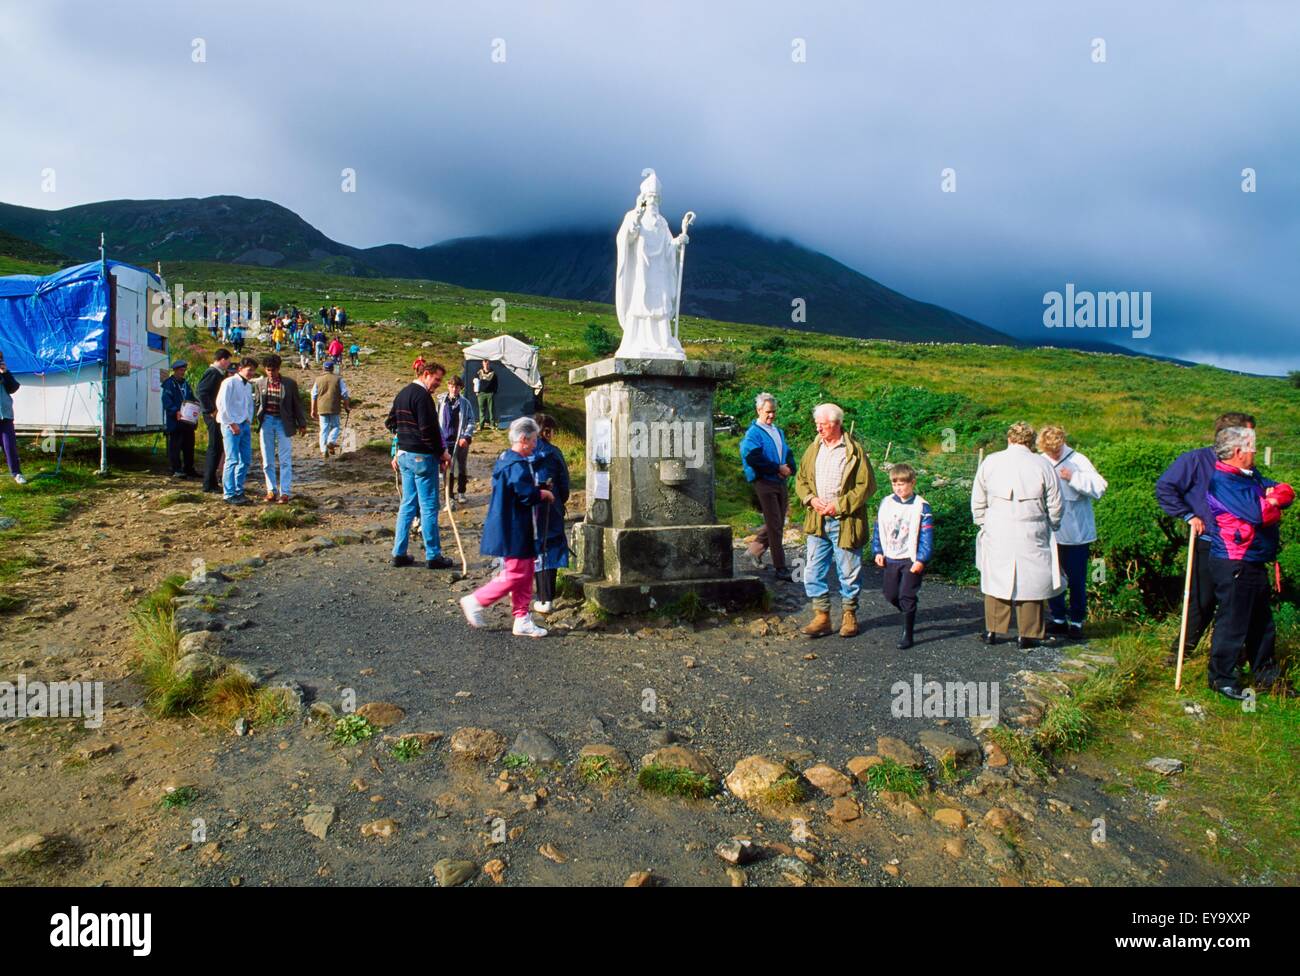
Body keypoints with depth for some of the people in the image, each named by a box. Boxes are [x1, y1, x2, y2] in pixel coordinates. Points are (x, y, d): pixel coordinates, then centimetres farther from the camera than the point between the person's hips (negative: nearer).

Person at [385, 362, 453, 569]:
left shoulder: (402, 393, 14)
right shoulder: (422, 396, -15)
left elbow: (390, 423, 20)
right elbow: (428, 429, -21)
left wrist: (398, 453, 22)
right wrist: (442, 452, -11)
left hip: (404, 454, 9)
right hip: (422, 456, -9)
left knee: (408, 504, 15)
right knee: (429, 506, -2)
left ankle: (399, 553, 17)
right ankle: (433, 556, 3)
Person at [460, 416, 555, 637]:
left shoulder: (504, 459, 13)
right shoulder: (517, 465, -19)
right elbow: (527, 494, -24)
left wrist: (538, 492, 10)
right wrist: (545, 494, -6)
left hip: (509, 526, 11)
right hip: (513, 530, -11)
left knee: (525, 573, 13)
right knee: (516, 574, -4)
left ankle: (522, 619, 16)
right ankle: (475, 601, 5)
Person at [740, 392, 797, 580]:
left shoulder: (778, 431, 17)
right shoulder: (753, 433, -7)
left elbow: (789, 454, 21)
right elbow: (752, 458, -19)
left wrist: (789, 468, -2)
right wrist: (777, 468, -17)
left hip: (781, 482, 7)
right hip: (765, 483, -7)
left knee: (777, 524, 13)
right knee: (775, 526, -6)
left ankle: (755, 550, 31)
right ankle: (780, 567, -1)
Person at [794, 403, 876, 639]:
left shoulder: (855, 451, -6)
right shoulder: (813, 449, 10)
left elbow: (867, 485, -9)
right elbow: (801, 479, 16)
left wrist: (840, 505, -14)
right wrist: (810, 499, -4)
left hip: (845, 522, -4)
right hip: (817, 521, 5)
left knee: (849, 572, 7)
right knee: (814, 572, 4)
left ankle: (849, 615, 23)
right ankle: (822, 617, 14)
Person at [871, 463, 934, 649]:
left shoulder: (921, 507, -9)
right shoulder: (886, 503, 4)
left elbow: (927, 536, -10)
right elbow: (878, 529, 12)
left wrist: (921, 559, -16)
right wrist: (878, 552, 5)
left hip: (911, 560, -5)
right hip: (890, 559, 5)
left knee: (906, 596, -5)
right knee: (891, 595, 13)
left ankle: (907, 635, 5)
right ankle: (909, 617, 39)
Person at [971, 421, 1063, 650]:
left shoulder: (990, 462, 1)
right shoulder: (1042, 464, -4)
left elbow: (977, 501, 5)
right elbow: (1055, 505, 1)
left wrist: (984, 524, 17)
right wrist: (1052, 526, 18)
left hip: (996, 534, 2)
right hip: (1031, 536, -2)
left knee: (995, 580, 12)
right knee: (1030, 583, 6)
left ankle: (992, 631, 17)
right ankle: (1027, 635, 11)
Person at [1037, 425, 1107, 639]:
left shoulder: (1078, 461, -4)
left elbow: (1099, 487, -11)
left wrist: (1074, 477, -19)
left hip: (1076, 533, -3)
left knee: (1077, 580, 4)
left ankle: (1077, 622, 16)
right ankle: (1058, 619, 23)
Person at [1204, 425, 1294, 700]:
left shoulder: (1250, 476, 14)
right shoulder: (1222, 481, -18)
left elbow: (1288, 492, 7)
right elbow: (1258, 513, -25)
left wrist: (1272, 497, -14)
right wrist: (1273, 504, -4)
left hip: (1255, 563, 10)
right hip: (1234, 563, -10)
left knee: (1262, 622, 19)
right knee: (1232, 623, -2)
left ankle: (1266, 676, 32)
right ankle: (1222, 679, 10)